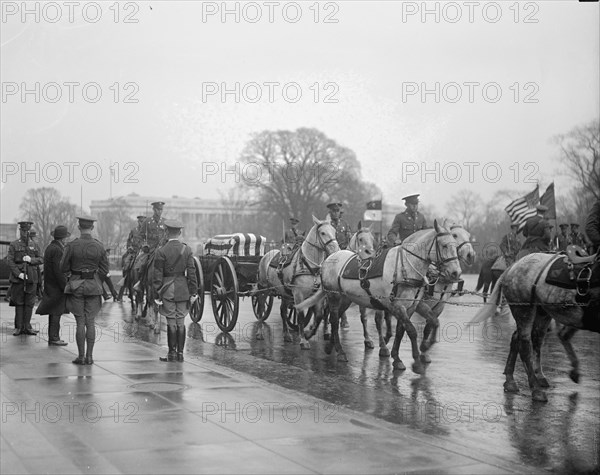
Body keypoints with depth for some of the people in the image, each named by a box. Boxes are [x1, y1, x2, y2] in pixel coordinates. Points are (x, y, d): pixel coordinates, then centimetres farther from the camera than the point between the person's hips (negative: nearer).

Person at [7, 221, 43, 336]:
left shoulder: (34, 246, 14)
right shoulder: (13, 245, 5)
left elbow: (41, 260, 9)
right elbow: (10, 261, -4)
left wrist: (31, 260, -11)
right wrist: (19, 274, -14)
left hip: (32, 278, 2)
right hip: (18, 278, -2)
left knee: (30, 303, 0)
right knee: (19, 303, 0)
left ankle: (27, 326, 6)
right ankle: (19, 327, 5)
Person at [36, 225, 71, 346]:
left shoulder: (50, 248, 14)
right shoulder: (57, 250, -18)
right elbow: (58, 271, -22)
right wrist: (65, 287, -19)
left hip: (50, 285, 10)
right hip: (56, 286, -10)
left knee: (54, 312, 13)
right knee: (56, 312, -6)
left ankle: (52, 337, 18)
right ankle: (54, 338, -4)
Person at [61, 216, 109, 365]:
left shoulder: (72, 246, -9)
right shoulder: (99, 246, -3)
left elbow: (63, 268, -4)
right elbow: (104, 269, 1)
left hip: (76, 285, -1)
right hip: (94, 286, 1)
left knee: (80, 323, 3)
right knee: (90, 323, 6)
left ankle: (81, 356, 5)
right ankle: (89, 356, 7)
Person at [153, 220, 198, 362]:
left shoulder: (161, 251, -8)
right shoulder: (187, 249, 1)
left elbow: (158, 275, -7)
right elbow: (191, 272, 1)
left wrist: (157, 294, -2)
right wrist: (193, 291, 6)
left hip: (167, 290, -3)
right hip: (183, 289, 3)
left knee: (171, 322, 1)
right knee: (181, 322, 8)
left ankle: (172, 353, 4)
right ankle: (180, 353, 10)